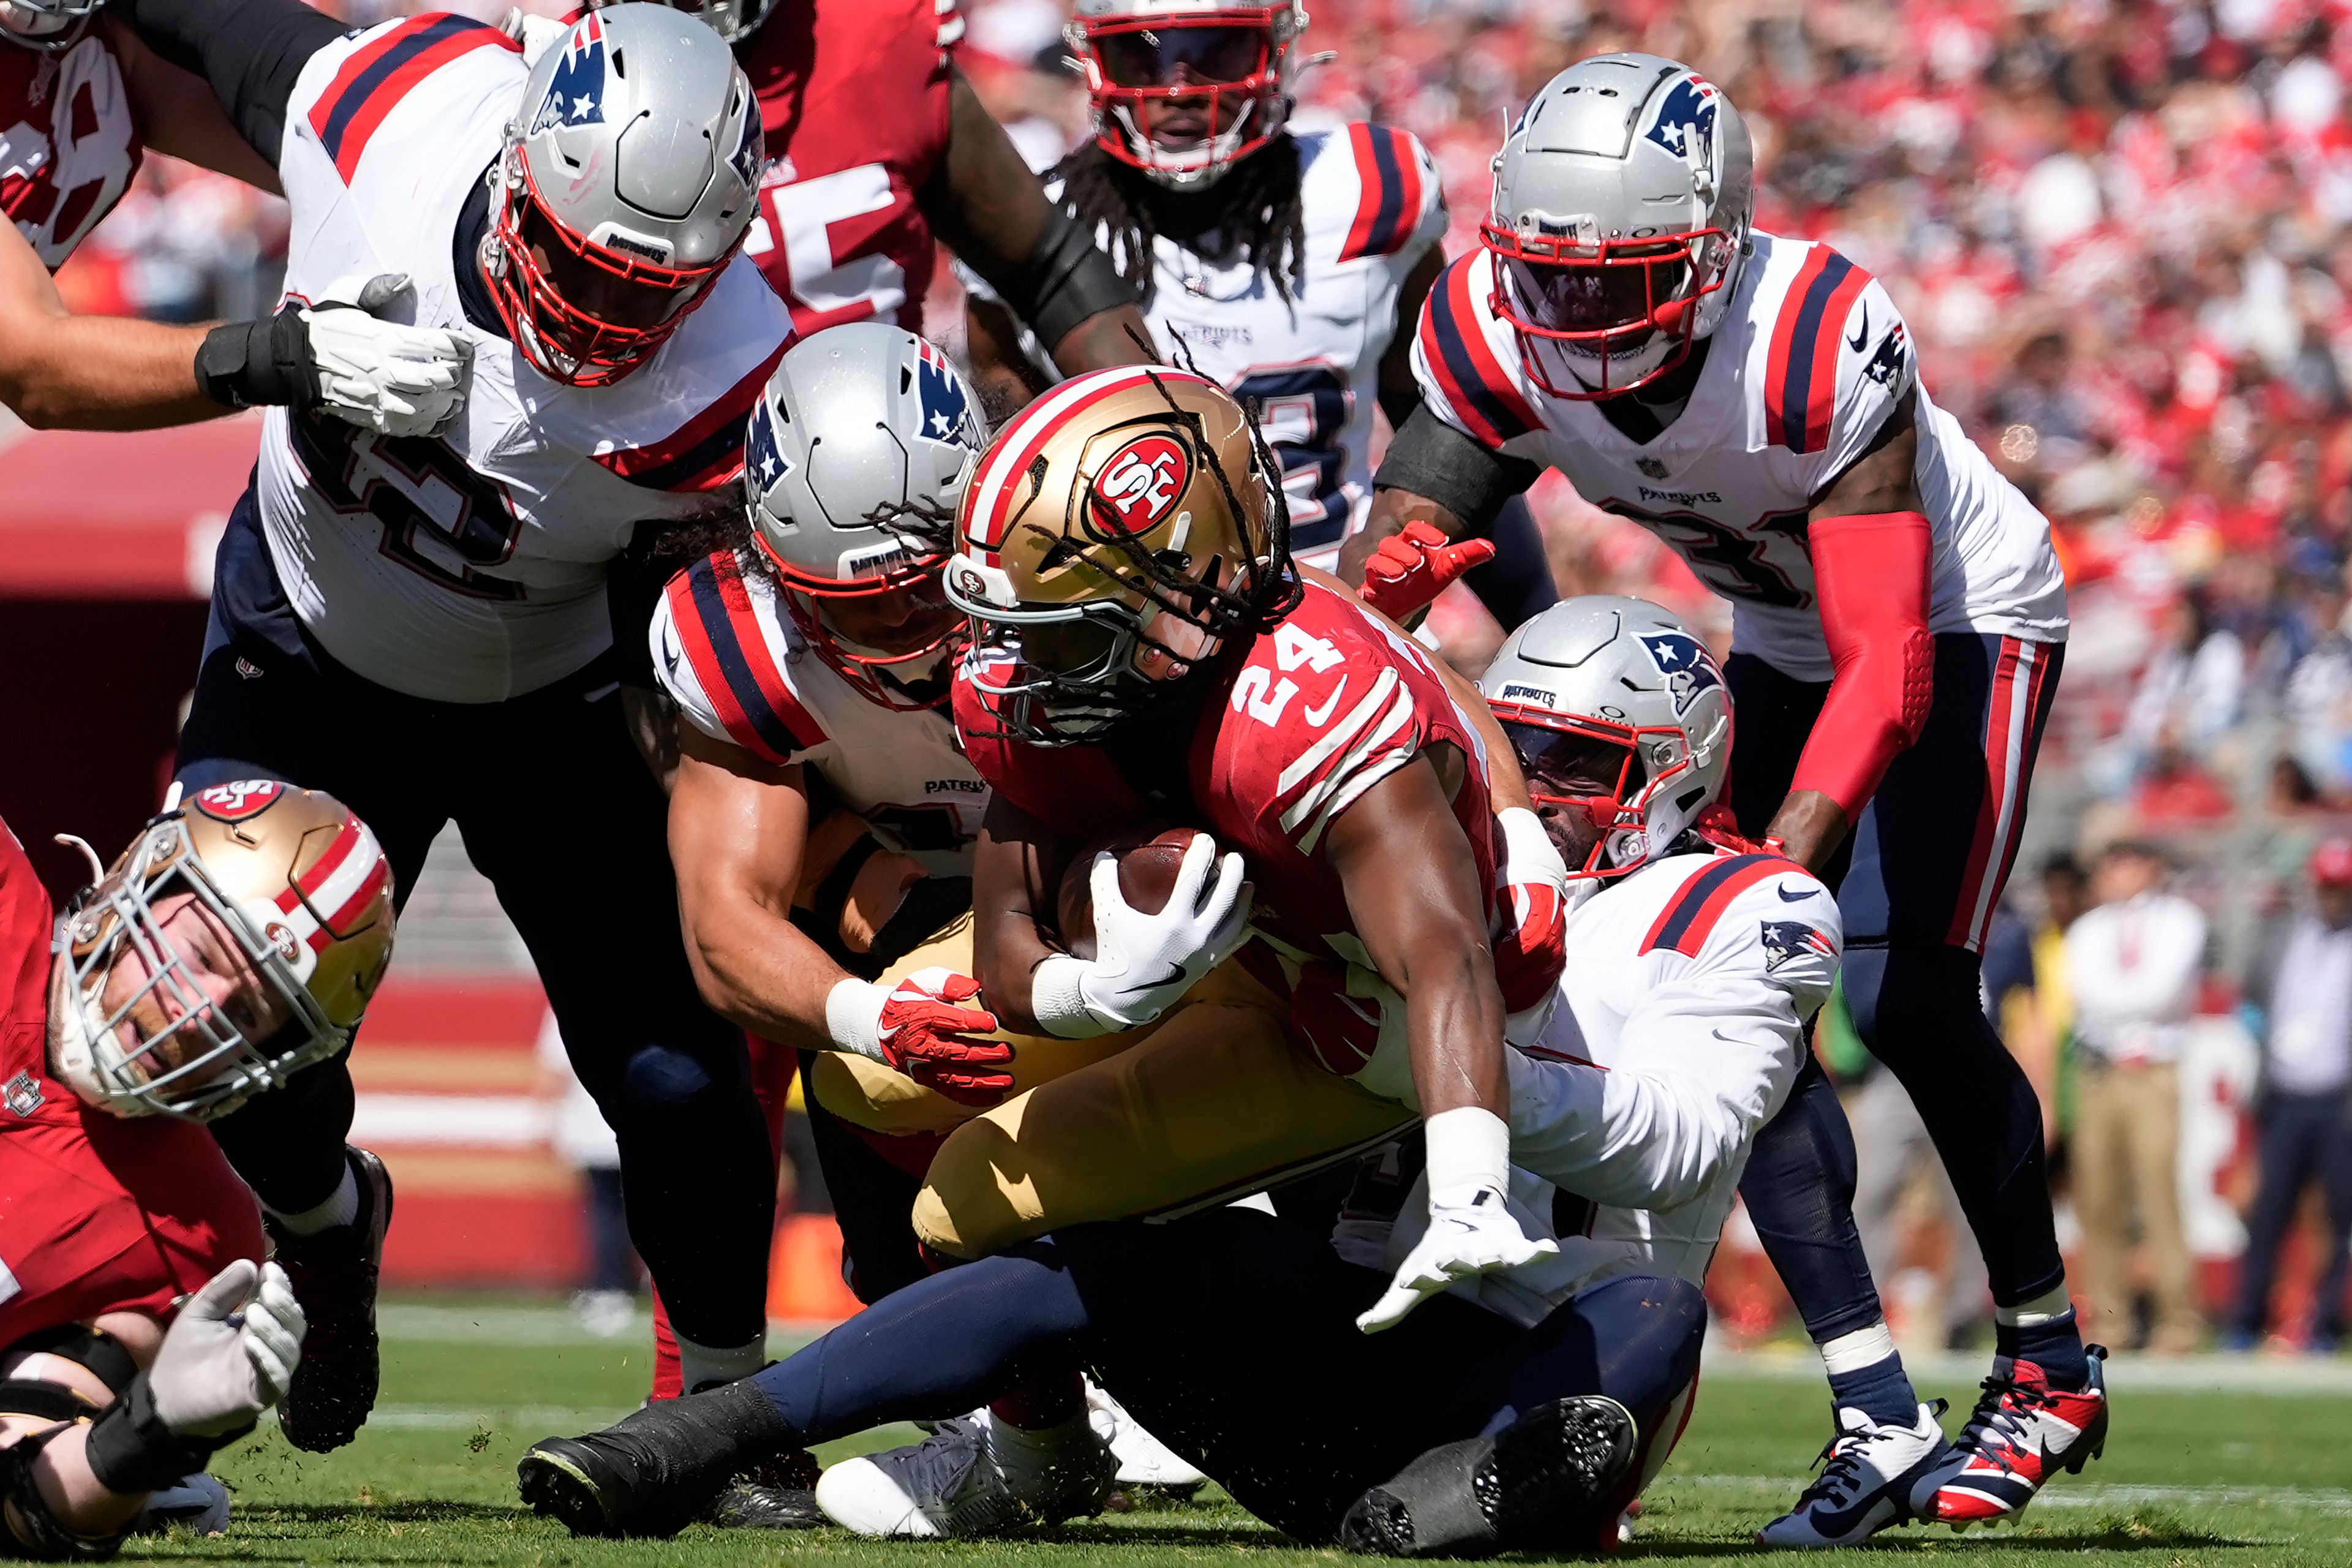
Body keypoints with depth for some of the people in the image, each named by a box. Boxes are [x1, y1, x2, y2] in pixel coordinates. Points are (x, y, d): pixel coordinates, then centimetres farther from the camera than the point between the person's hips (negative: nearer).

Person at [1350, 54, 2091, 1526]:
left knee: (1899, 991, -18)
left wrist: (1780, 868, -47)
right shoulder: (1498, 339, -21)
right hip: (1783, 642, 6)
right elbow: (1383, 560, -20)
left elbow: (1890, 664, -36)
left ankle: (2049, 1359, 2)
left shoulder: (1818, 342, -37)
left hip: (1963, 626, -6)